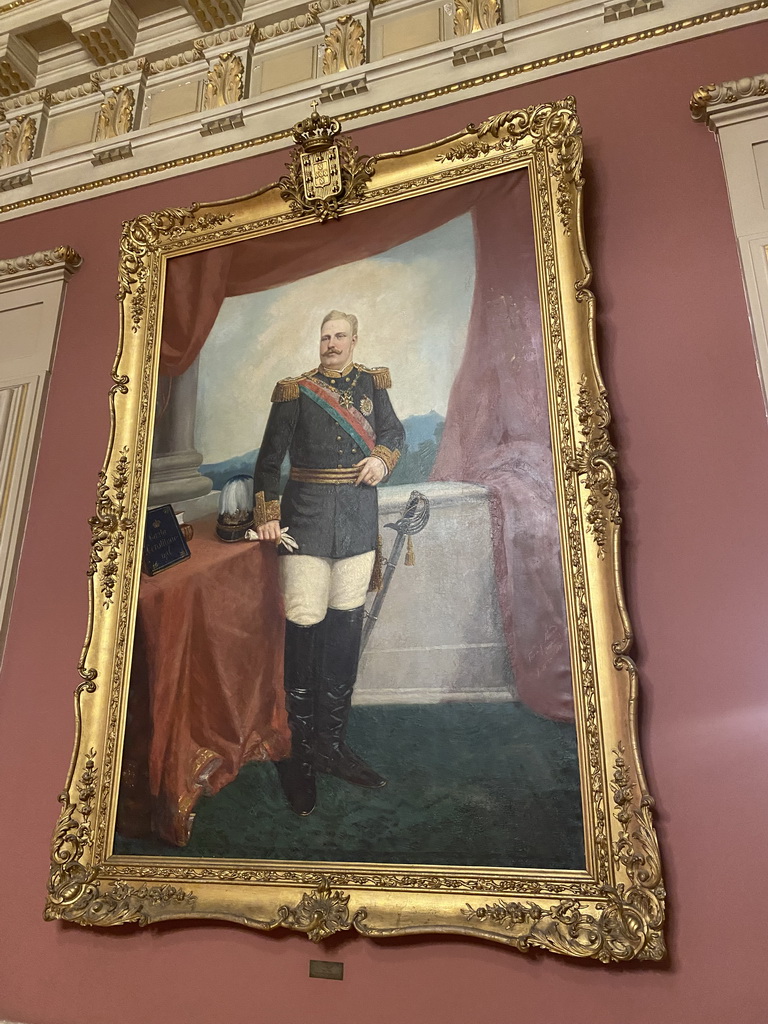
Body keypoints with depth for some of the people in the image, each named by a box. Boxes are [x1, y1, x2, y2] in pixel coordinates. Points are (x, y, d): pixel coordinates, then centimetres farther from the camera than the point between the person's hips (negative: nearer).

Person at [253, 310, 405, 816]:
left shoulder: (371, 383, 11)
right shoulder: (295, 391, 3)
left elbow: (394, 432, 19)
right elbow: (270, 458, 1)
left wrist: (383, 458, -3)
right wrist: (267, 515, -7)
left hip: (359, 518, 3)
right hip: (306, 517, -3)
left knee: (346, 627, 7)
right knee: (303, 626, -5)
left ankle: (332, 744, 20)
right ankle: (298, 753, 8)